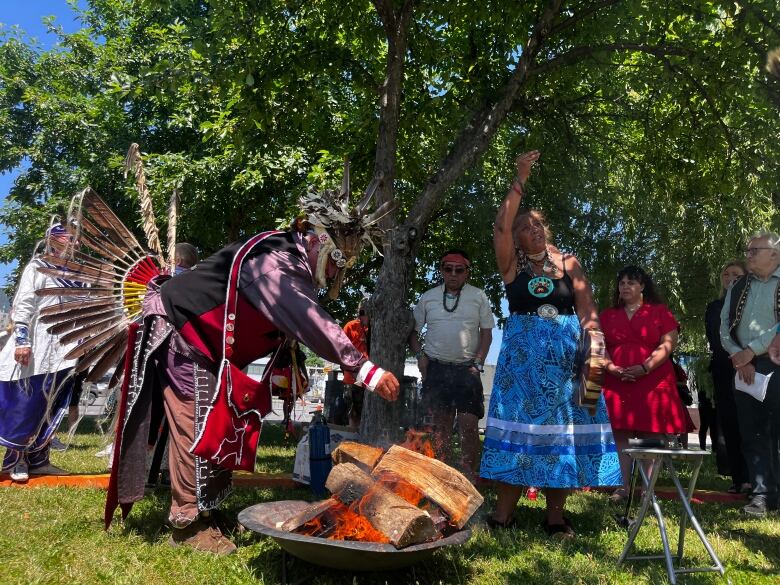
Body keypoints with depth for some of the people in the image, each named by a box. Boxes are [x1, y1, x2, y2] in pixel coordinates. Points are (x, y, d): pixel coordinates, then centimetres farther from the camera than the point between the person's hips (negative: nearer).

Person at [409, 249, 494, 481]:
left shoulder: (478, 296, 5)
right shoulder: (428, 297, 8)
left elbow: (486, 332, 6)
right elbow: (414, 330, 15)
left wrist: (478, 362, -3)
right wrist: (420, 354, 1)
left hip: (467, 368, -1)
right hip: (436, 367, 2)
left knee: (469, 423, -9)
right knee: (441, 423, 5)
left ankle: (469, 476, 2)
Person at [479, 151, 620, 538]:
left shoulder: (567, 263, 9)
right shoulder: (511, 264, 5)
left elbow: (587, 308, 2)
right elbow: (500, 226, -11)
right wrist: (520, 181, -12)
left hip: (566, 352, 2)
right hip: (523, 352, -1)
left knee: (562, 426, 1)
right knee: (519, 424, -3)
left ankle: (555, 514, 10)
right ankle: (504, 510, 2)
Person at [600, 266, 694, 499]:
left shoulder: (660, 311, 6)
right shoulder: (607, 315, 15)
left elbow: (668, 344, -4)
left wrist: (644, 368, -15)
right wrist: (611, 368, -9)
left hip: (653, 382, -2)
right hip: (616, 383, 2)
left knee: (650, 435, 0)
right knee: (619, 434, 0)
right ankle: (623, 486, 7)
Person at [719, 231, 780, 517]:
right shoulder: (737, 287, 13)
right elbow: (725, 326, 9)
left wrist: (751, 350, -14)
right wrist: (739, 358, -5)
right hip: (745, 368, 4)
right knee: (753, 433, 5)